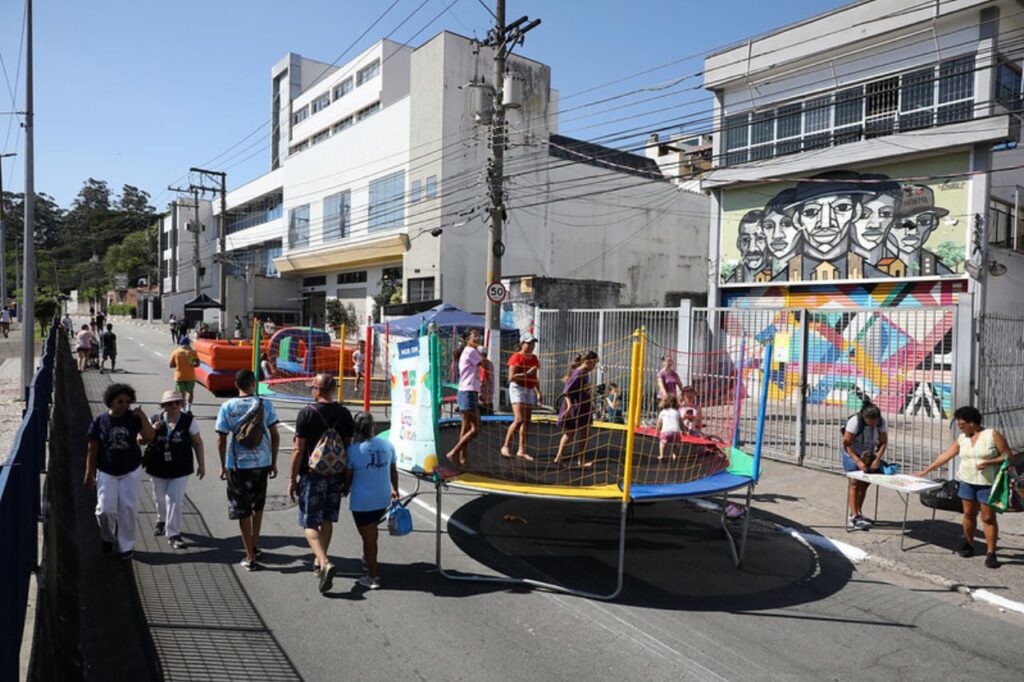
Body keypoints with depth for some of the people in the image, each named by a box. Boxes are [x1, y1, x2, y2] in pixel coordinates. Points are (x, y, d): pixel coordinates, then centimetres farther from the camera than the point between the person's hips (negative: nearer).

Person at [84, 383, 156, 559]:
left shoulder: (133, 419, -6)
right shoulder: (100, 422, -6)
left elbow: (149, 437, -18)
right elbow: (92, 450, 0)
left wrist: (142, 416, -19)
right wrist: (89, 474, 2)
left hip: (131, 471, 0)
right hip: (106, 473, 0)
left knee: (128, 508, 1)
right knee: (106, 509, -3)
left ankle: (126, 545, 16)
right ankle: (108, 537, 28)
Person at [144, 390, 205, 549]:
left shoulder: (189, 421, -9)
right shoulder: (155, 421, -5)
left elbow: (197, 443, -2)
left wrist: (201, 464, -1)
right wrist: (152, 429, -19)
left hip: (180, 470, -3)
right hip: (158, 468, 3)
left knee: (174, 500, -9)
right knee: (160, 498, 21)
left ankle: (173, 534, 1)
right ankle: (161, 520, 50)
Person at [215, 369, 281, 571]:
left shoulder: (227, 407, -5)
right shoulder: (265, 404, -4)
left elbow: (221, 440, -4)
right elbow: (275, 436, -2)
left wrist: (223, 466, 9)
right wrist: (274, 462, 8)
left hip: (237, 465, -1)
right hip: (262, 463, 2)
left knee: (243, 510, 7)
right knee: (257, 505, 24)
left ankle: (251, 557, 10)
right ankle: (255, 546, 29)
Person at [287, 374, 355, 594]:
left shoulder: (307, 413, -11)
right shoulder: (344, 413, 2)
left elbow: (298, 450, -11)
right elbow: (348, 447, 7)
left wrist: (292, 478, -3)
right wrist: (346, 477, 17)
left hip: (312, 476, -5)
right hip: (336, 476, 5)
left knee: (309, 523, 1)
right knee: (327, 520, 17)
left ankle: (325, 563, -18)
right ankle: (319, 562, 31)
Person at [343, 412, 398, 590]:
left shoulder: (353, 450, -15)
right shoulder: (387, 445, -2)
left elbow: (348, 477, -4)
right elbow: (393, 471, 10)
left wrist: (345, 491, 17)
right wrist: (395, 489, 27)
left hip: (362, 502, -5)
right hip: (383, 499, 5)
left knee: (368, 537, 6)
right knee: (372, 529, 28)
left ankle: (373, 576, 15)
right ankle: (369, 559, 44)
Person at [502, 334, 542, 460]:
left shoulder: (534, 359, 13)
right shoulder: (516, 357, -9)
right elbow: (511, 377, -15)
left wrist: (539, 393, 14)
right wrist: (527, 373, -20)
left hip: (530, 390, 7)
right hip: (517, 388, -7)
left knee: (527, 421, 5)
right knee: (519, 420, -16)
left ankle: (522, 450, 12)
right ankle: (506, 446, -4)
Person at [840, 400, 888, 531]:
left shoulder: (882, 422, -15)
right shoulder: (854, 422, -28)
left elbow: (883, 442, -8)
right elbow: (846, 444, -24)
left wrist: (877, 459, -21)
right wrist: (858, 461, -31)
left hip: (869, 454, 5)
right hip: (852, 453, -5)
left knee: (865, 484, 7)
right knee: (855, 483, -9)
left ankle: (858, 513, 20)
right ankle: (854, 517, -9)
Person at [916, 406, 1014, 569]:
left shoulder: (992, 435, -8)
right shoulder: (962, 438, 6)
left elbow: (1009, 456, -7)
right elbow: (945, 456, 10)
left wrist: (989, 462, -21)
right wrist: (926, 470, 10)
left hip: (987, 484, -4)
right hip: (967, 482, 5)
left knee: (988, 518, -2)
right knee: (968, 514, 9)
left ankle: (991, 553, 4)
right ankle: (968, 545, 24)